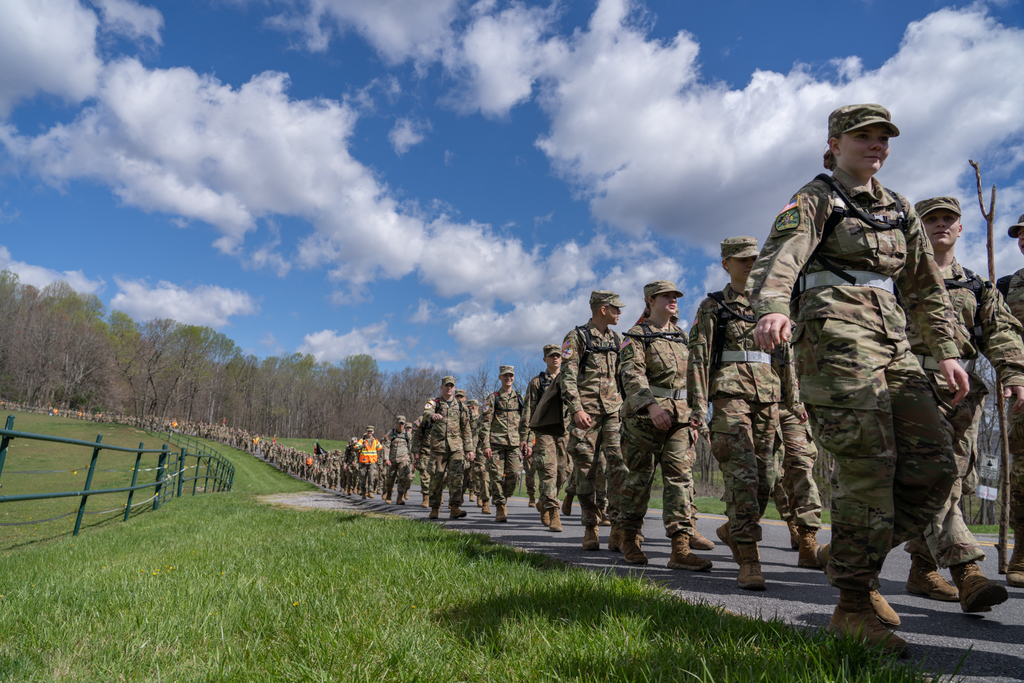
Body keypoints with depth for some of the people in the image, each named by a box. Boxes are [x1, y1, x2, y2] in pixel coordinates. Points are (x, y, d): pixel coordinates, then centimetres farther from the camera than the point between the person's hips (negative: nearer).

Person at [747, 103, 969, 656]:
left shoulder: (900, 210, 26)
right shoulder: (815, 199, 5)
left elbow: (925, 288, 27)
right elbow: (780, 257, -15)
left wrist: (946, 352, 16)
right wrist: (773, 307, -36)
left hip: (891, 341, 7)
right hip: (835, 333, -7)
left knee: (934, 463, -2)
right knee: (868, 465, -14)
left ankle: (855, 557, 14)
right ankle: (853, 607, -4)